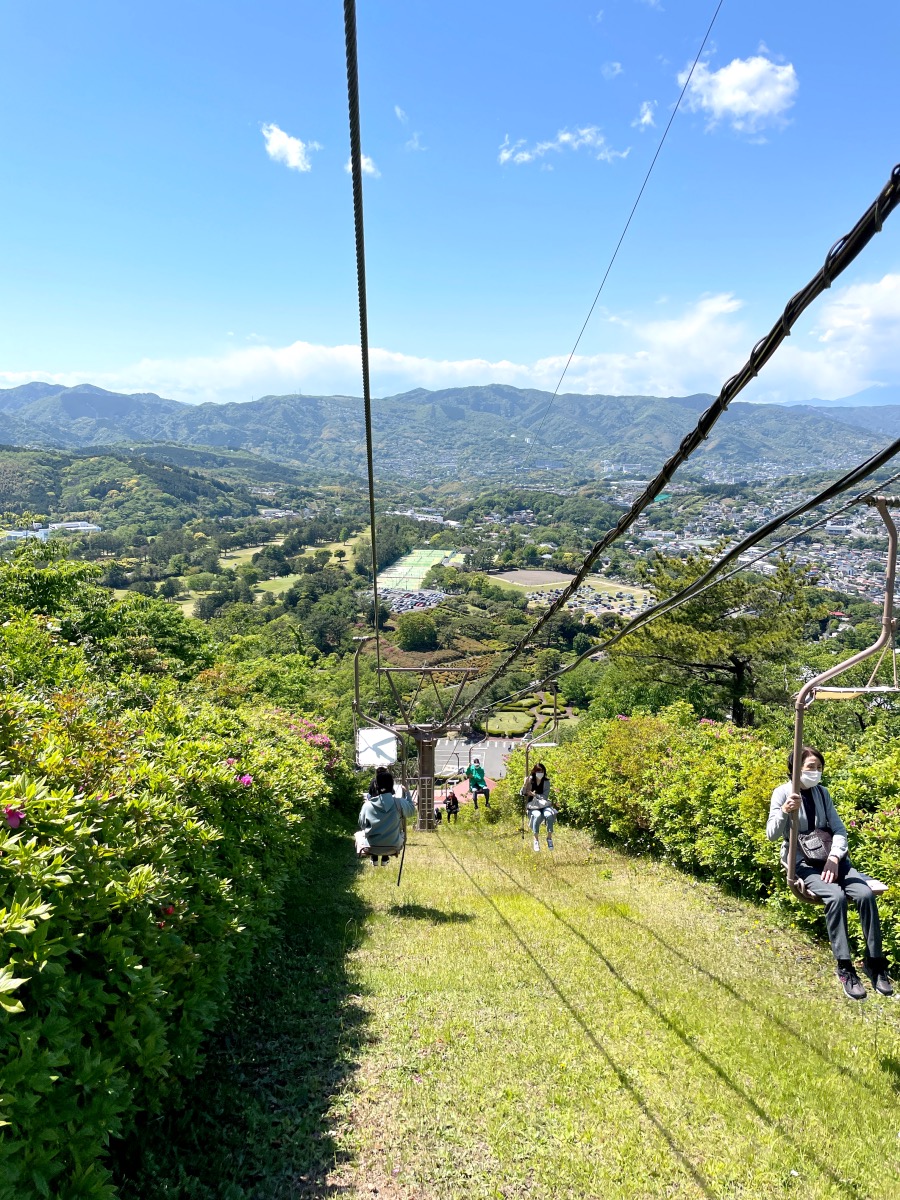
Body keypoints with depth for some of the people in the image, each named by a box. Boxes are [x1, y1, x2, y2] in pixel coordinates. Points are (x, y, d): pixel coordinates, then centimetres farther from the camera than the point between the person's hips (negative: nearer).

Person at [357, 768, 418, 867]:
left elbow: (362, 825, 1)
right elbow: (412, 811, 6)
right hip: (392, 848, 0)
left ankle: (374, 859, 28)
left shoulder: (367, 805, -14)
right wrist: (406, 793, 17)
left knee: (359, 834, 31)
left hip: (372, 848, 0)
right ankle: (385, 859, 31)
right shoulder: (399, 803, -15)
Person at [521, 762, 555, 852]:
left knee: (549, 815, -32)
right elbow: (522, 794, -4)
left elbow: (545, 797, -6)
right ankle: (536, 839, -18)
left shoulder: (546, 782, 1)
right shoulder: (530, 780, -1)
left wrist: (534, 795, -17)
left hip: (544, 805, 1)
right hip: (532, 807, -1)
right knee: (537, 816, -34)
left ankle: (549, 837, -13)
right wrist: (525, 785, -21)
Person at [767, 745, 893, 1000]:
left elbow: (839, 829, 8)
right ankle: (844, 967, -22)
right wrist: (785, 811, -27)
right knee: (836, 896, -31)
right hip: (803, 862, -4)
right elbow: (771, 834, -8)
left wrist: (834, 858, -11)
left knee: (866, 894, -22)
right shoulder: (782, 793, -3)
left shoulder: (822, 792, 11)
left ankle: (874, 962, -9)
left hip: (831, 858, 4)